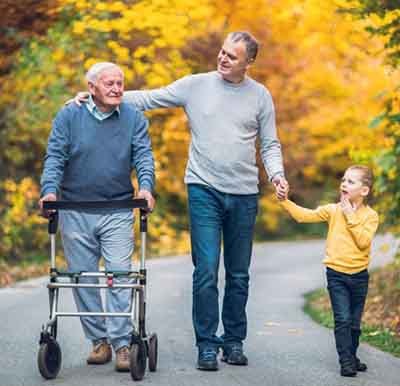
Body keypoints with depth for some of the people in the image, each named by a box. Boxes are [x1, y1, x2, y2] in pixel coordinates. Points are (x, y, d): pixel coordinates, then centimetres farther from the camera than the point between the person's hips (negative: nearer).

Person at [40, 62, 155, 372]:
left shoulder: (134, 118, 3)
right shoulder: (69, 116, 1)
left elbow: (143, 155, -5)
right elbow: (55, 157, -4)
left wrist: (146, 186, -23)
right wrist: (50, 189, -21)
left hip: (118, 212, -1)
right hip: (75, 212, 1)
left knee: (120, 276, -7)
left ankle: (121, 343, -5)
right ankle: (98, 340, 16)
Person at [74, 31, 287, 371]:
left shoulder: (260, 95, 4)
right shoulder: (195, 85, 1)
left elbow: (270, 144, 9)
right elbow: (147, 99, 3)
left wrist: (276, 174, -10)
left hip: (244, 195, 2)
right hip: (204, 190, -2)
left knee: (238, 275, 9)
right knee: (206, 270, -8)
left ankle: (234, 341, 21)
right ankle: (207, 344, 0)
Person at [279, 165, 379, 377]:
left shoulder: (370, 215, -2)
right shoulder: (333, 210, 1)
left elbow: (364, 242, -17)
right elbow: (304, 215, -7)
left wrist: (351, 217, -16)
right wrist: (285, 200, -18)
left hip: (359, 275, 1)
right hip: (336, 273, -1)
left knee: (355, 322, 12)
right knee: (342, 319, -9)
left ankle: (352, 357, 28)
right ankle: (346, 362, -6)